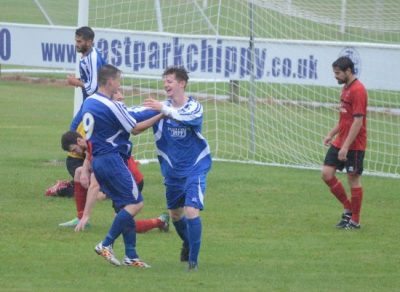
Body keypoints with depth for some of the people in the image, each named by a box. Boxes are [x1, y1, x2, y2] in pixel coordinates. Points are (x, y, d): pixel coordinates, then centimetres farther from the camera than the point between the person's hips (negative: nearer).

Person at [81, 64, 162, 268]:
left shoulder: (88, 103, 11)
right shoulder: (111, 106, -15)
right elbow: (135, 129, -6)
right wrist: (160, 116, 0)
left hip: (97, 159, 10)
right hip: (112, 159, -10)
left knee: (124, 206, 11)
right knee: (135, 203, -8)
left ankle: (131, 255, 7)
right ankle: (106, 245, -10)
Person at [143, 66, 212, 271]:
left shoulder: (194, 107, -13)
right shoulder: (160, 108, -3)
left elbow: (187, 118, -35)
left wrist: (163, 109, -48)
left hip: (195, 169, -5)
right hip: (172, 171, 5)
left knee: (191, 211, -18)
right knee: (175, 213, 17)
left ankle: (193, 260, -8)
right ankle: (187, 244, 45)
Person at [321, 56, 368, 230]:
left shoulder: (358, 90, -17)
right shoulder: (346, 88, 12)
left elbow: (358, 121, -21)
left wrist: (346, 146, -23)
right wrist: (331, 134, 13)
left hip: (354, 144, -9)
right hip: (339, 142, 9)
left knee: (353, 179, 0)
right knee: (327, 174, 3)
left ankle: (355, 220, 10)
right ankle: (348, 208, 17)